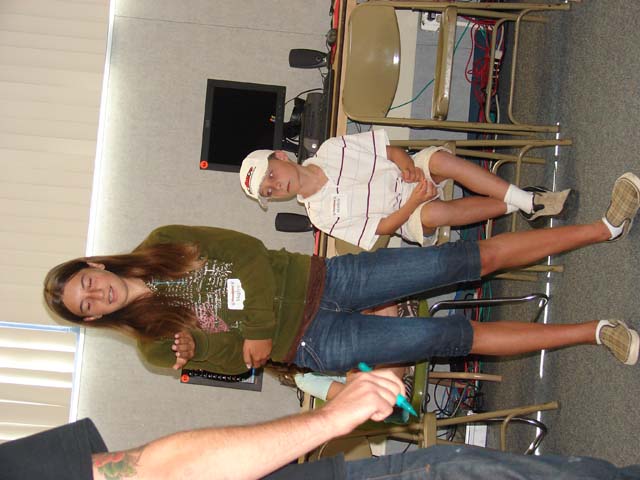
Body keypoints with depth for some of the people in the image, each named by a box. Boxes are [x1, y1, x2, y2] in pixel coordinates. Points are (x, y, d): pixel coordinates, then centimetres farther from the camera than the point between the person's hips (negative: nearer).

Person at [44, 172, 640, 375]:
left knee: (469, 258, -4)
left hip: (314, 280, 3)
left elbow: (247, 251, -2)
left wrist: (261, 326, -14)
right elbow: (238, 360, -1)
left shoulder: (160, 245, -2)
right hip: (312, 343, -2)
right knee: (458, 336, -12)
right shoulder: (155, 342, -6)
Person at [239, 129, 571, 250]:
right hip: (406, 217, -3)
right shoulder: (322, 215, -9)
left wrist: (406, 164, -20)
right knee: (433, 213, -39)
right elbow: (382, 228, -11)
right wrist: (413, 202, -25)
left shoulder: (330, 150, -4)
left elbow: (389, 149, 1)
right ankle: (517, 206, -21)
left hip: (415, 173, 3)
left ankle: (527, 199, -26)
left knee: (439, 157, -33)